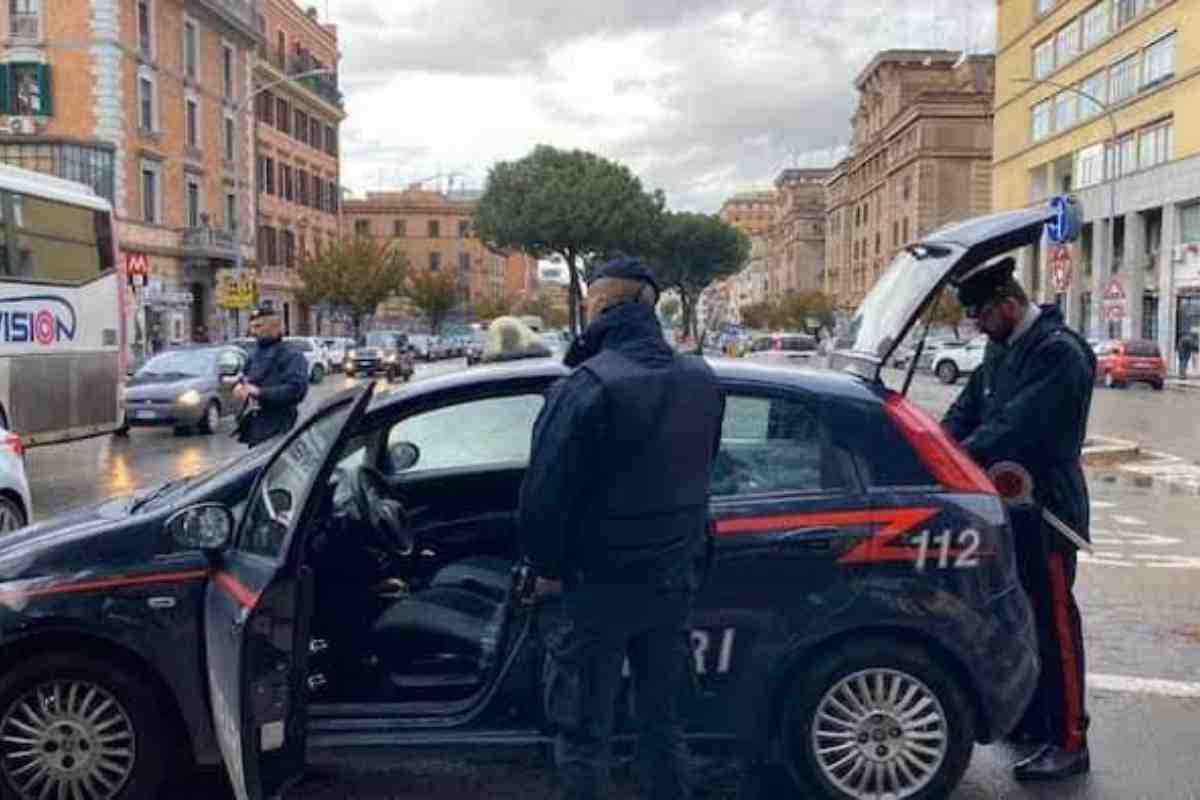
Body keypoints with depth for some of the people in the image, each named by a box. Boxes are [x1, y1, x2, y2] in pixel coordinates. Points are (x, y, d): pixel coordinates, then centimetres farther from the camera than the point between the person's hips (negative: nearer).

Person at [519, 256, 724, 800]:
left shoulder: (587, 387, -21)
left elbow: (545, 493, -18)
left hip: (602, 584, -6)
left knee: (585, 734, 8)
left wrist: (547, 567, -3)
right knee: (663, 719, 20)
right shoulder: (701, 379, 1)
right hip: (675, 577, 6)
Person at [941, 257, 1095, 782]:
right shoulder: (1002, 349, 11)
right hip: (1010, 504, 9)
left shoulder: (1059, 352, -18)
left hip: (1046, 509, -9)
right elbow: (967, 410, 12)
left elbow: (1018, 427, -26)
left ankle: (1068, 742, 8)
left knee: (1052, 623, -2)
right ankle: (1031, 718, 32)